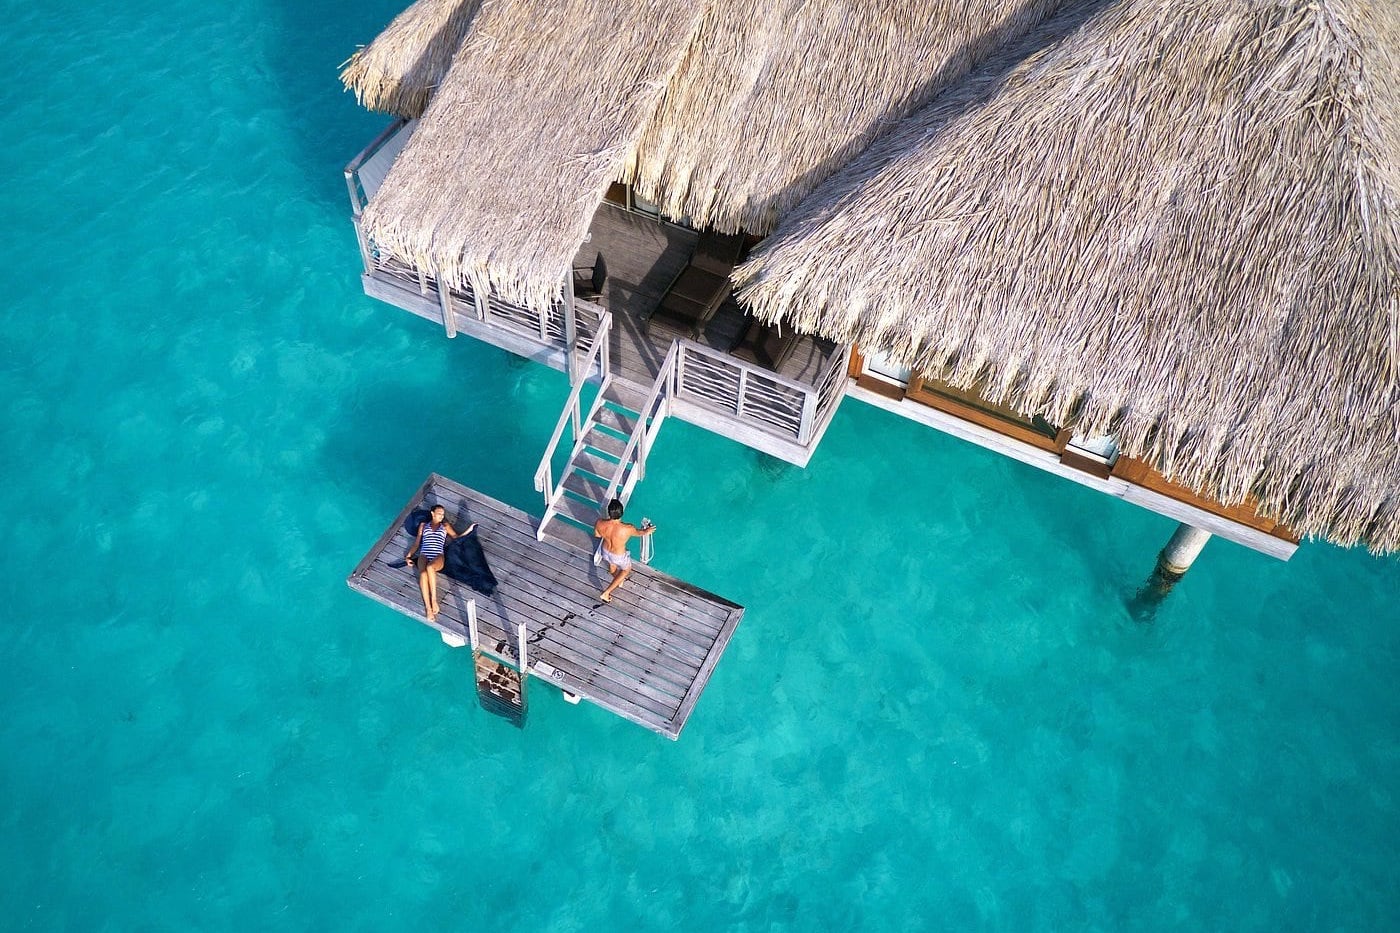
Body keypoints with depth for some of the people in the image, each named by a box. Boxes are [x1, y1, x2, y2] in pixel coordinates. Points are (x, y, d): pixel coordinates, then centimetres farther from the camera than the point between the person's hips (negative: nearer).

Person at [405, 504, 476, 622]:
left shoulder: (445, 526, 25)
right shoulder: (423, 525, 25)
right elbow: (416, 544, 20)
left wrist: (469, 530, 8)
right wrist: (408, 556, 6)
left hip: (438, 556, -1)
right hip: (424, 555, 1)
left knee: (429, 567, -39)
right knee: (423, 573, -35)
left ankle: (434, 600, -37)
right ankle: (428, 608, -42)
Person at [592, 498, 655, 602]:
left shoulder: (599, 523, -32)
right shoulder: (627, 529, -39)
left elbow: (596, 535, -7)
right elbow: (640, 533, -14)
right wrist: (647, 531, 9)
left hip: (606, 552, 3)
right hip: (619, 556, -3)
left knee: (612, 565, 38)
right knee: (626, 570, 31)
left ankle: (619, 581, 70)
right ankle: (606, 593, 34)